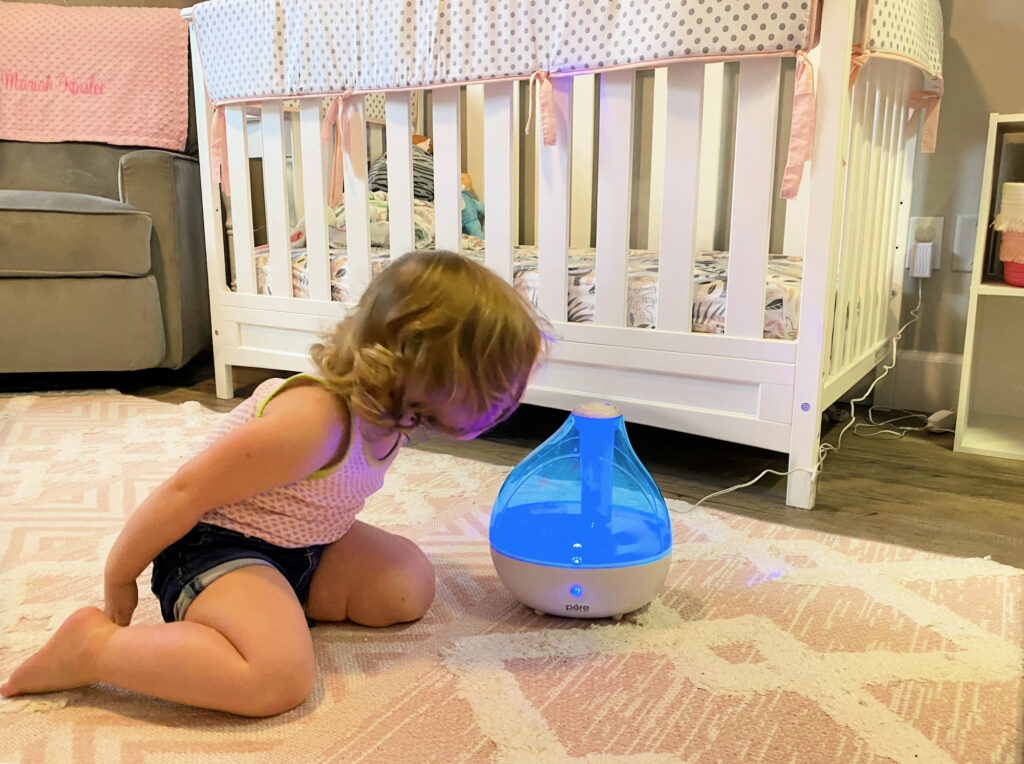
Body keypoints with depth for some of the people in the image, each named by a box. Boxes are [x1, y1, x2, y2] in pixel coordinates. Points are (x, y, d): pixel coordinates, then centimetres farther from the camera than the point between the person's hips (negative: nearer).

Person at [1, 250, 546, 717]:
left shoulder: (387, 406, -8)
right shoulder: (313, 420, -35)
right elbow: (186, 491, -24)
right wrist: (118, 577, -13)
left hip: (302, 547, 9)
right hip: (215, 546, -9)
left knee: (411, 585, 0)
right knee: (280, 677, -31)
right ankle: (93, 646, -13)